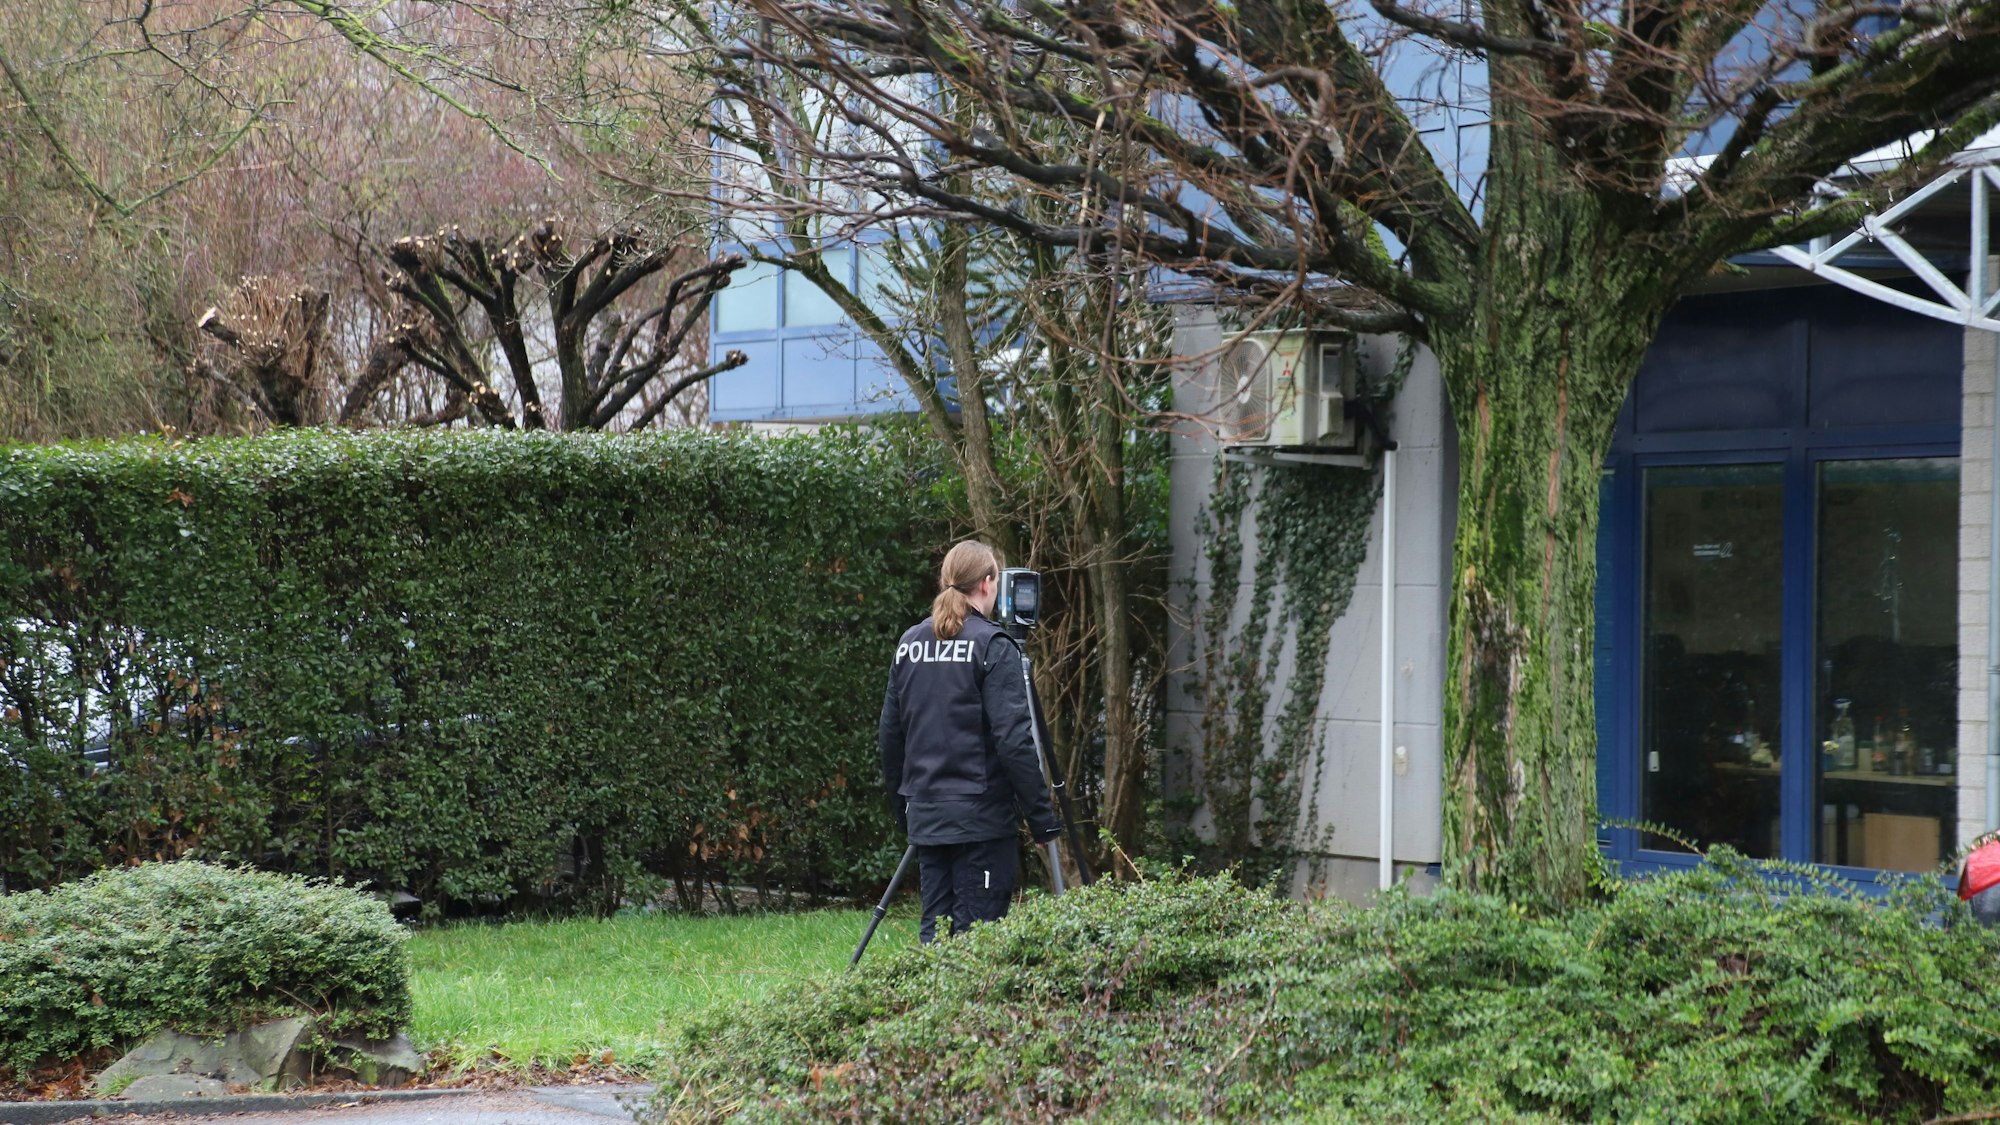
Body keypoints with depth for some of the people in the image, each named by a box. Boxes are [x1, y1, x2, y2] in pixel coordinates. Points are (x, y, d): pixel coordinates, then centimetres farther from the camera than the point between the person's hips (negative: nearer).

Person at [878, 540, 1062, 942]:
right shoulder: (992, 646, -10)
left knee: (934, 930, 10)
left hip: (926, 816, 6)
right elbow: (1013, 738, -15)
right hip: (983, 818, -6)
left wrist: (903, 808, 24)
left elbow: (890, 734, 13)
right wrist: (1042, 817, -10)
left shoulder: (909, 643, 9)